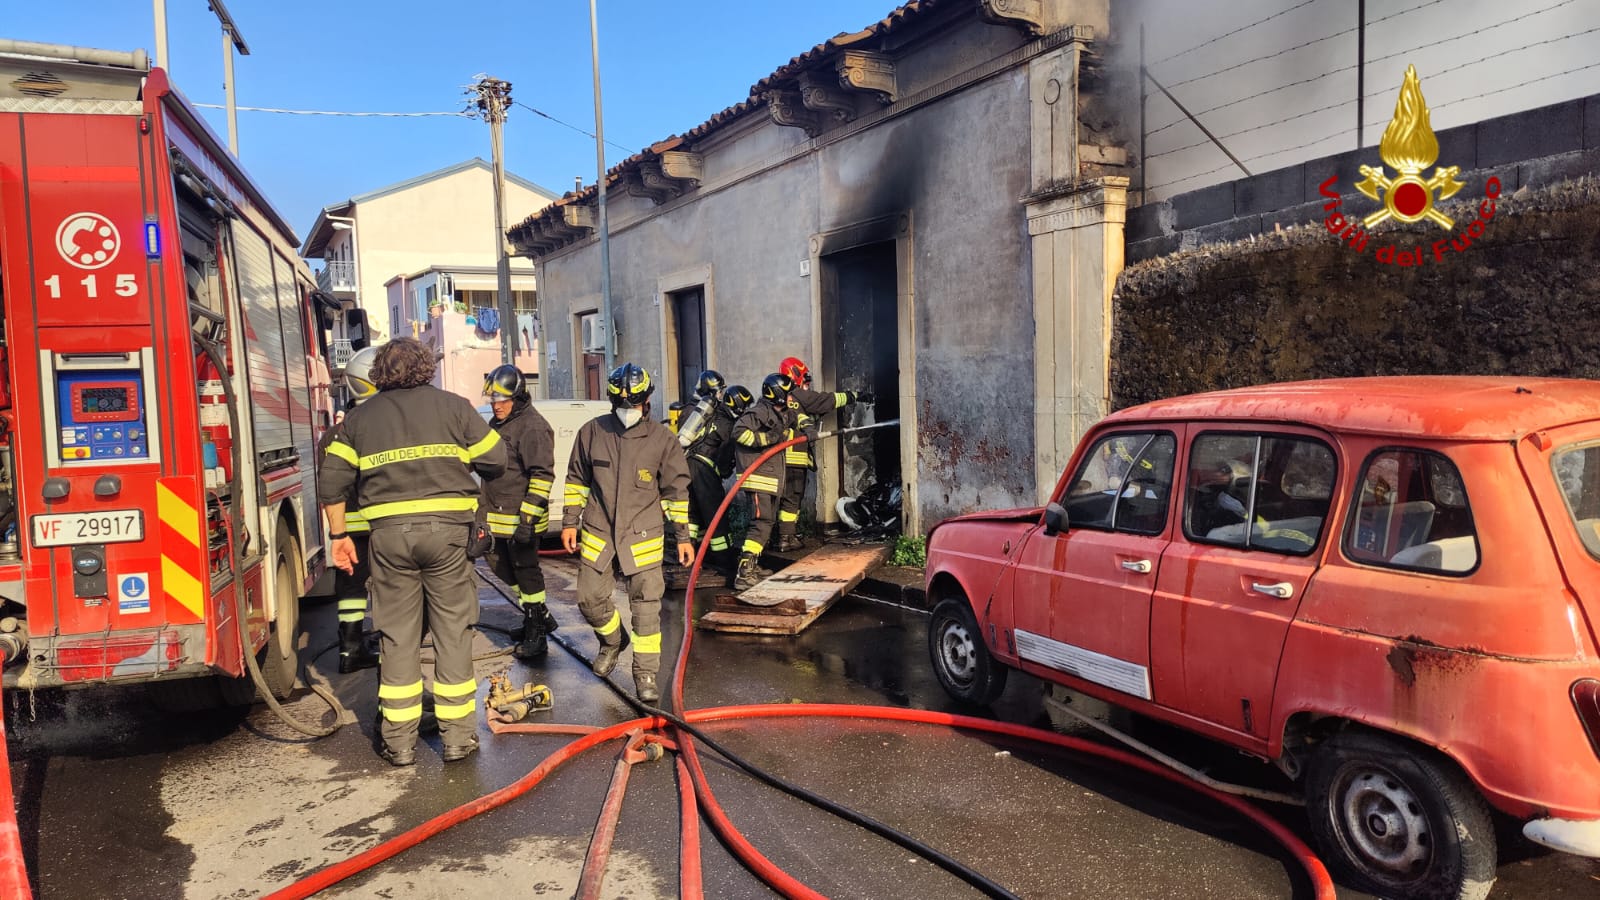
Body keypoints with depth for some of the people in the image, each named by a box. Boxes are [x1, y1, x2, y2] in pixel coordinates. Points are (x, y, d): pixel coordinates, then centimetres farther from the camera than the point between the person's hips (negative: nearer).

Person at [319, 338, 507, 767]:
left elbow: (333, 482, 7)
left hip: (389, 534, 2)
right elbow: (495, 461, 1)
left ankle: (399, 740, 14)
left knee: (398, 635, 9)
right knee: (453, 631, 6)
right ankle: (457, 735, 12)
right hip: (446, 530, -1)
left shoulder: (360, 417, 11)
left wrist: (339, 535, 16)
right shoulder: (453, 406, 5)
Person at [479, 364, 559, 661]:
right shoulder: (497, 424, 15)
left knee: (526, 571, -3)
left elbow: (543, 476, -21)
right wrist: (485, 511, 27)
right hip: (497, 516, 10)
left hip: (520, 518, -10)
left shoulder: (533, 427, -16)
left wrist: (528, 516, -25)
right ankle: (539, 616, 32)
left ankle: (536, 634, 8)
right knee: (503, 567, 18)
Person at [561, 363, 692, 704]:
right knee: (589, 598, 7)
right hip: (597, 532, 2)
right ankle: (613, 641, 38)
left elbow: (676, 490, 3)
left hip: (643, 536, -2)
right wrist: (570, 522, 9)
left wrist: (683, 536, 3)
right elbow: (577, 480, 11)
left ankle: (646, 674, 11)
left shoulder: (663, 439, -4)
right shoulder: (592, 432, 0)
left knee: (646, 606, -1)